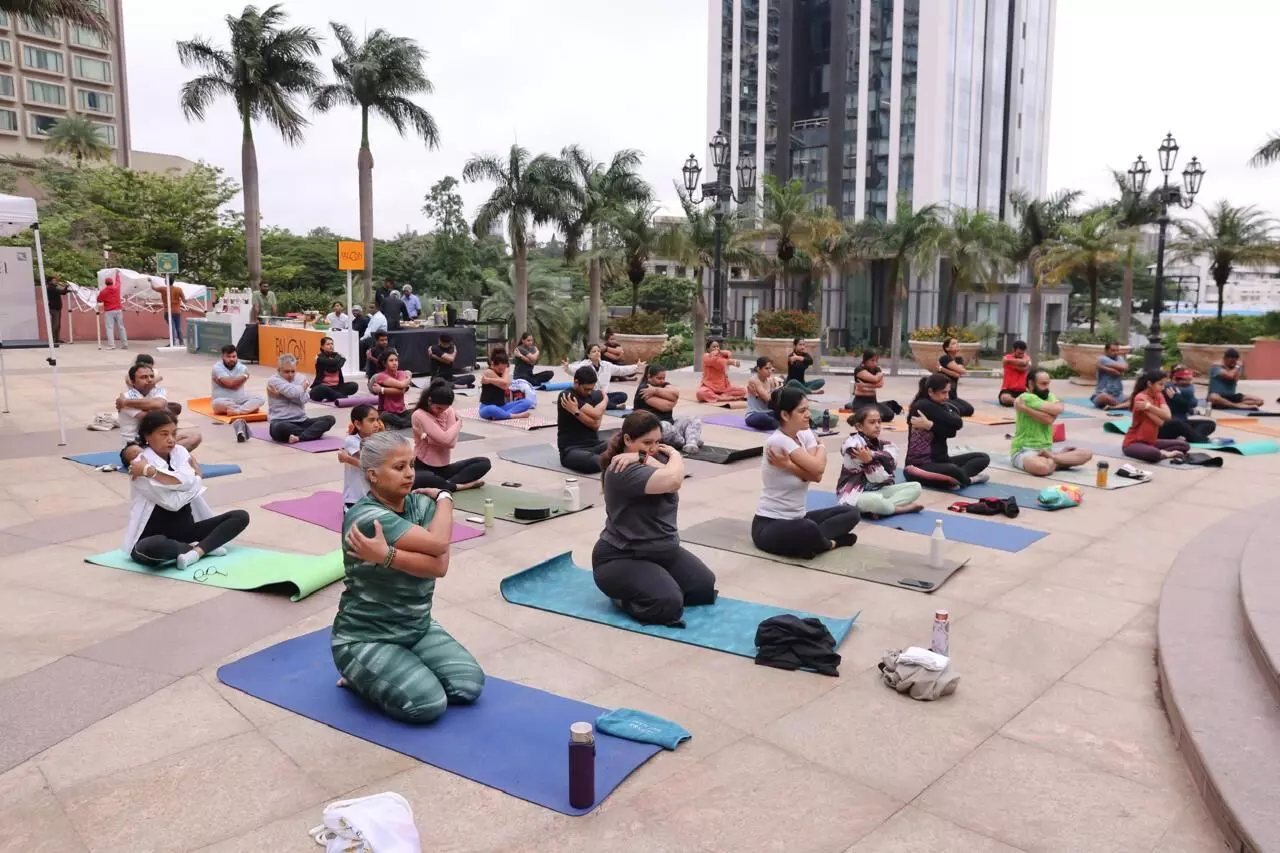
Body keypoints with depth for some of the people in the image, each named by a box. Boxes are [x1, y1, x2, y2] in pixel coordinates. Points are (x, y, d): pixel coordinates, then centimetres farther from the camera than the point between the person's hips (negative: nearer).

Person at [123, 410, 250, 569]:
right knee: (155, 548, -43)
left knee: (240, 516, -4)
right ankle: (207, 546, -15)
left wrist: (151, 471, -20)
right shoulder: (140, 464, -13)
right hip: (153, 537, -6)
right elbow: (172, 502, -20)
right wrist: (196, 477, -9)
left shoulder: (180, 452, 4)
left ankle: (197, 551, -23)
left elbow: (188, 482, -17)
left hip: (186, 530, 6)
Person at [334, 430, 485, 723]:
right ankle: (361, 676, 8)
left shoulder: (422, 504, -3)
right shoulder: (366, 517, -22)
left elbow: (440, 565, -17)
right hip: (366, 639, -7)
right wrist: (445, 498, -9)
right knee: (428, 703, -22)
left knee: (470, 686, -5)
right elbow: (437, 543, -27)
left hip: (418, 628, 7)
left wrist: (386, 555, -30)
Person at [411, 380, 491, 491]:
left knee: (484, 462, -10)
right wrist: (459, 422, -5)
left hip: (444, 468, 6)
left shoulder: (448, 411, 4)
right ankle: (461, 485, -24)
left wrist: (431, 438, -19)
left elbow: (452, 442, -7)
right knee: (418, 480, -43)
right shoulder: (419, 415, -14)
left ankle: (444, 484, -24)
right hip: (423, 468, -6)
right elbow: (445, 439, -21)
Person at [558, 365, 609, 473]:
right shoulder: (566, 396, -9)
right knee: (592, 462, -40)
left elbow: (595, 424, -4)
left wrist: (575, 411, -15)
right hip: (571, 449, -4)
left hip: (595, 445, 5)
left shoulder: (596, 395, 10)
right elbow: (596, 414, -15)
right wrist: (604, 399, 4)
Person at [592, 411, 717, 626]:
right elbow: (673, 480, -33)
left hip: (663, 551, 9)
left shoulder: (655, 456, 5)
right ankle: (621, 595, 1)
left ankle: (640, 586, 16)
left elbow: (674, 483, -15)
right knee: (669, 605, -27)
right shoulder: (622, 470, -21)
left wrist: (645, 459, -25)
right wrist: (674, 454, -13)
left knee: (706, 587, 0)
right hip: (621, 558, -9)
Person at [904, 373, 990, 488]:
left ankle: (955, 477, -17)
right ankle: (969, 478, -6)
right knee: (955, 471, -39)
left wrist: (930, 425, -20)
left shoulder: (940, 406, 12)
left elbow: (951, 432, -8)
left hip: (940, 460, 10)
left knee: (984, 457, 7)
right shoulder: (923, 406, -15)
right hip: (920, 465, -10)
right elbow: (957, 423, -21)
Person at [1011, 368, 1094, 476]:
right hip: (1024, 450, -7)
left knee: (1086, 454, -6)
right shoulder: (1026, 398, -13)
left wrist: (1025, 408, -18)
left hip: (1047, 450, 7)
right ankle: (1052, 460, -7)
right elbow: (1058, 409, -22)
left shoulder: (1048, 396, 10)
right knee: (1042, 467, -40)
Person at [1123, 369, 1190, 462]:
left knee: (1185, 446, 2)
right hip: (1133, 443, -8)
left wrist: (1149, 406, -26)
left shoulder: (1159, 395, 6)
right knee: (1155, 454, -38)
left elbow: (1168, 416, -16)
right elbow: (1160, 422, -23)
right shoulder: (1140, 398, -18)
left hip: (1151, 441, 8)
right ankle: (1165, 454, -8)